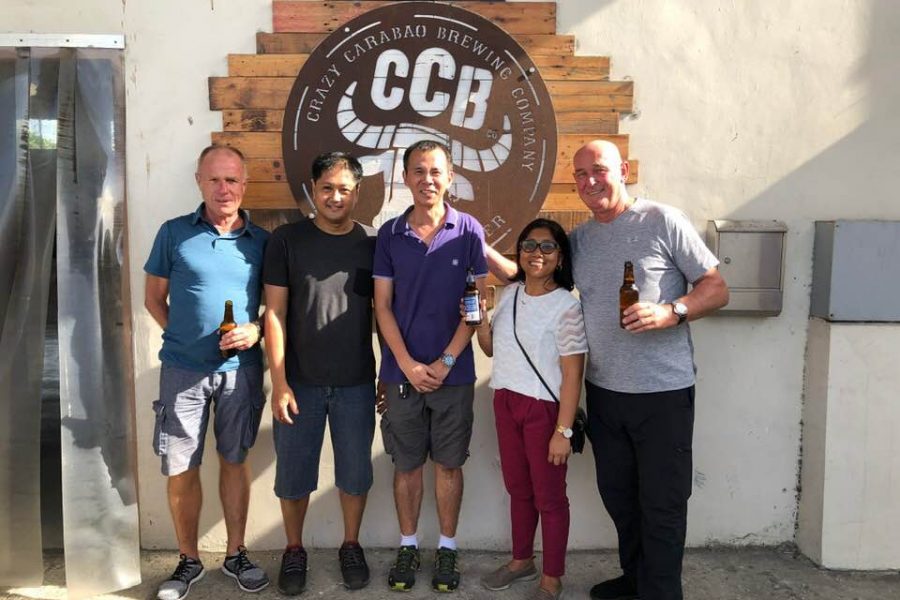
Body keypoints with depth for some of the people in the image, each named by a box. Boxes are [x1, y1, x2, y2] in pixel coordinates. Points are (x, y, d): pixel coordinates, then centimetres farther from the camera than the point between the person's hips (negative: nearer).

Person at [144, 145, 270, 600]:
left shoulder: (261, 241, 2)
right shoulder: (174, 233, 0)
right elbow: (154, 297, 7)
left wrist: (256, 330, -11)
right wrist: (181, 336, -3)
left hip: (241, 368, 1)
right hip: (183, 368, 0)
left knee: (234, 461, 12)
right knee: (181, 469, 5)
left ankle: (236, 554, 28)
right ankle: (188, 561, 25)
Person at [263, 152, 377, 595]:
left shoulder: (372, 243, 1)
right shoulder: (287, 239, -2)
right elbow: (275, 313, -4)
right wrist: (278, 383, -9)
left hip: (356, 383, 1)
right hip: (299, 383, 0)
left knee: (355, 474, 12)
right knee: (293, 475, 11)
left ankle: (351, 547, 34)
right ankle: (294, 550, 33)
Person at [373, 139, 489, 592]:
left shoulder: (469, 231, -3)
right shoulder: (390, 234, 1)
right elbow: (382, 306, 0)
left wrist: (446, 361, -9)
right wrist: (409, 365, -9)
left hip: (453, 372, -1)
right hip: (402, 372, 1)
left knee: (449, 463, 10)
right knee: (406, 464, 12)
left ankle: (447, 549, 27)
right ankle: (407, 546, 29)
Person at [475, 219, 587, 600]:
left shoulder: (566, 305, -14)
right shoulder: (509, 295, 6)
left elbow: (572, 374, -15)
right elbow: (491, 348, 17)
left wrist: (563, 431, -18)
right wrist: (479, 319, -2)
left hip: (544, 409, -6)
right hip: (505, 402, 6)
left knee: (548, 496, 7)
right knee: (517, 487, 19)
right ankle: (522, 561, 38)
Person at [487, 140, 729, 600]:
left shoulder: (663, 221, -7)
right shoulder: (578, 239, 10)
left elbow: (717, 289, -6)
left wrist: (670, 312, -23)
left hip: (662, 392, -5)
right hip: (603, 390, 6)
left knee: (661, 502, 4)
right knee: (617, 494, 18)